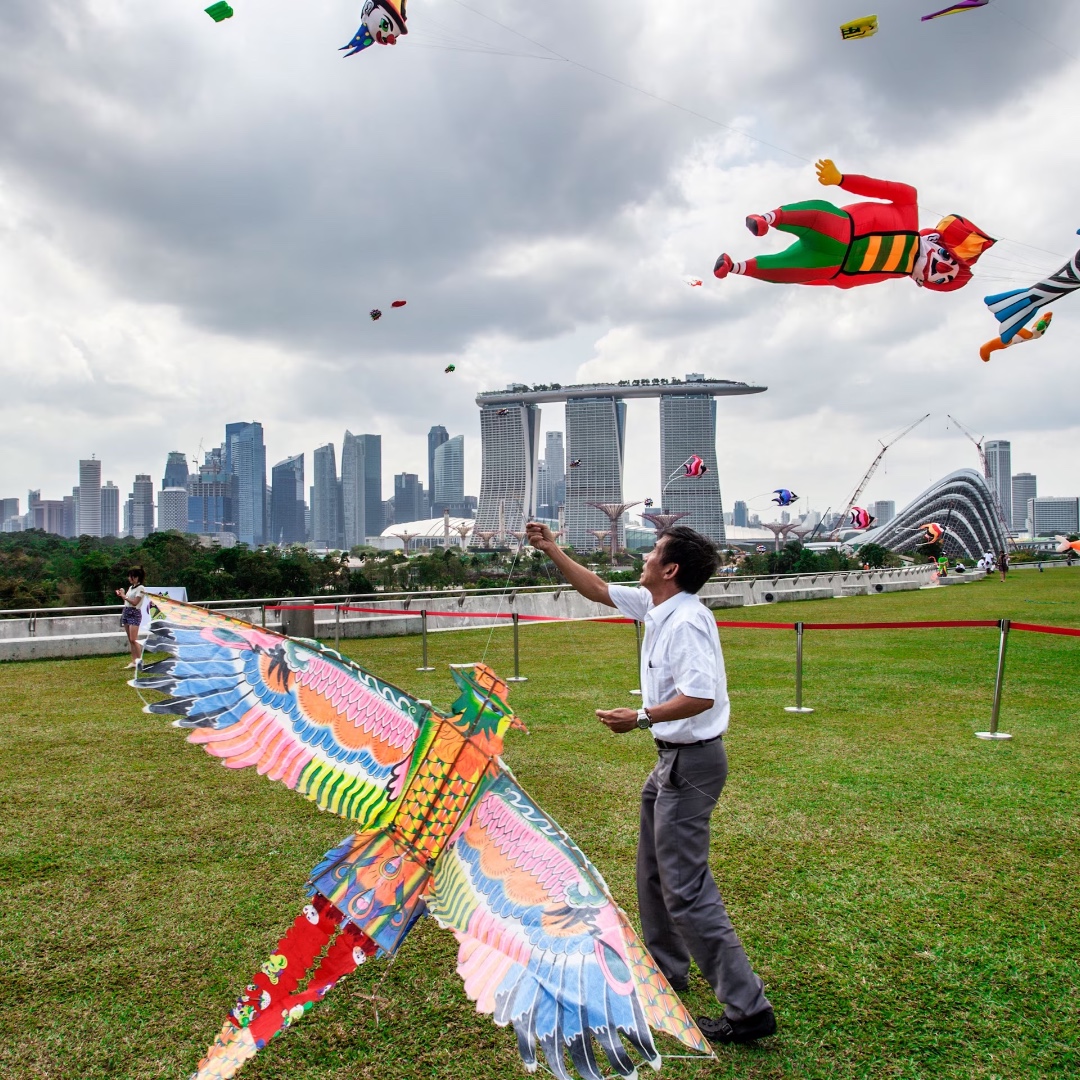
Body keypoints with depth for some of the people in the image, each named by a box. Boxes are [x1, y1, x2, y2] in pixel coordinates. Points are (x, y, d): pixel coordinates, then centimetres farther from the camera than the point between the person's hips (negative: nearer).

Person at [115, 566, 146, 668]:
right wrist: (121, 595, 6)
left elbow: (135, 602, -17)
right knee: (130, 640, 7)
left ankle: (140, 660, -7)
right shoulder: (130, 587, 15)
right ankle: (134, 661, 9)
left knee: (133, 639, -12)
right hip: (127, 612, 8)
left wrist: (124, 596, -11)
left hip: (135, 614, -8)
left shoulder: (140, 588, -9)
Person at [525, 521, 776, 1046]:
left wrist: (639, 718, -26)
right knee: (653, 872, 22)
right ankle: (666, 968, 39)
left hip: (691, 762, -10)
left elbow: (701, 696, -30)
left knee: (685, 889, -7)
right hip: (672, 759, 10)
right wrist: (551, 549, 20)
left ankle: (747, 1008, 2)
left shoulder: (685, 622, -22)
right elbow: (598, 589, 19)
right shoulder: (653, 606, 6)